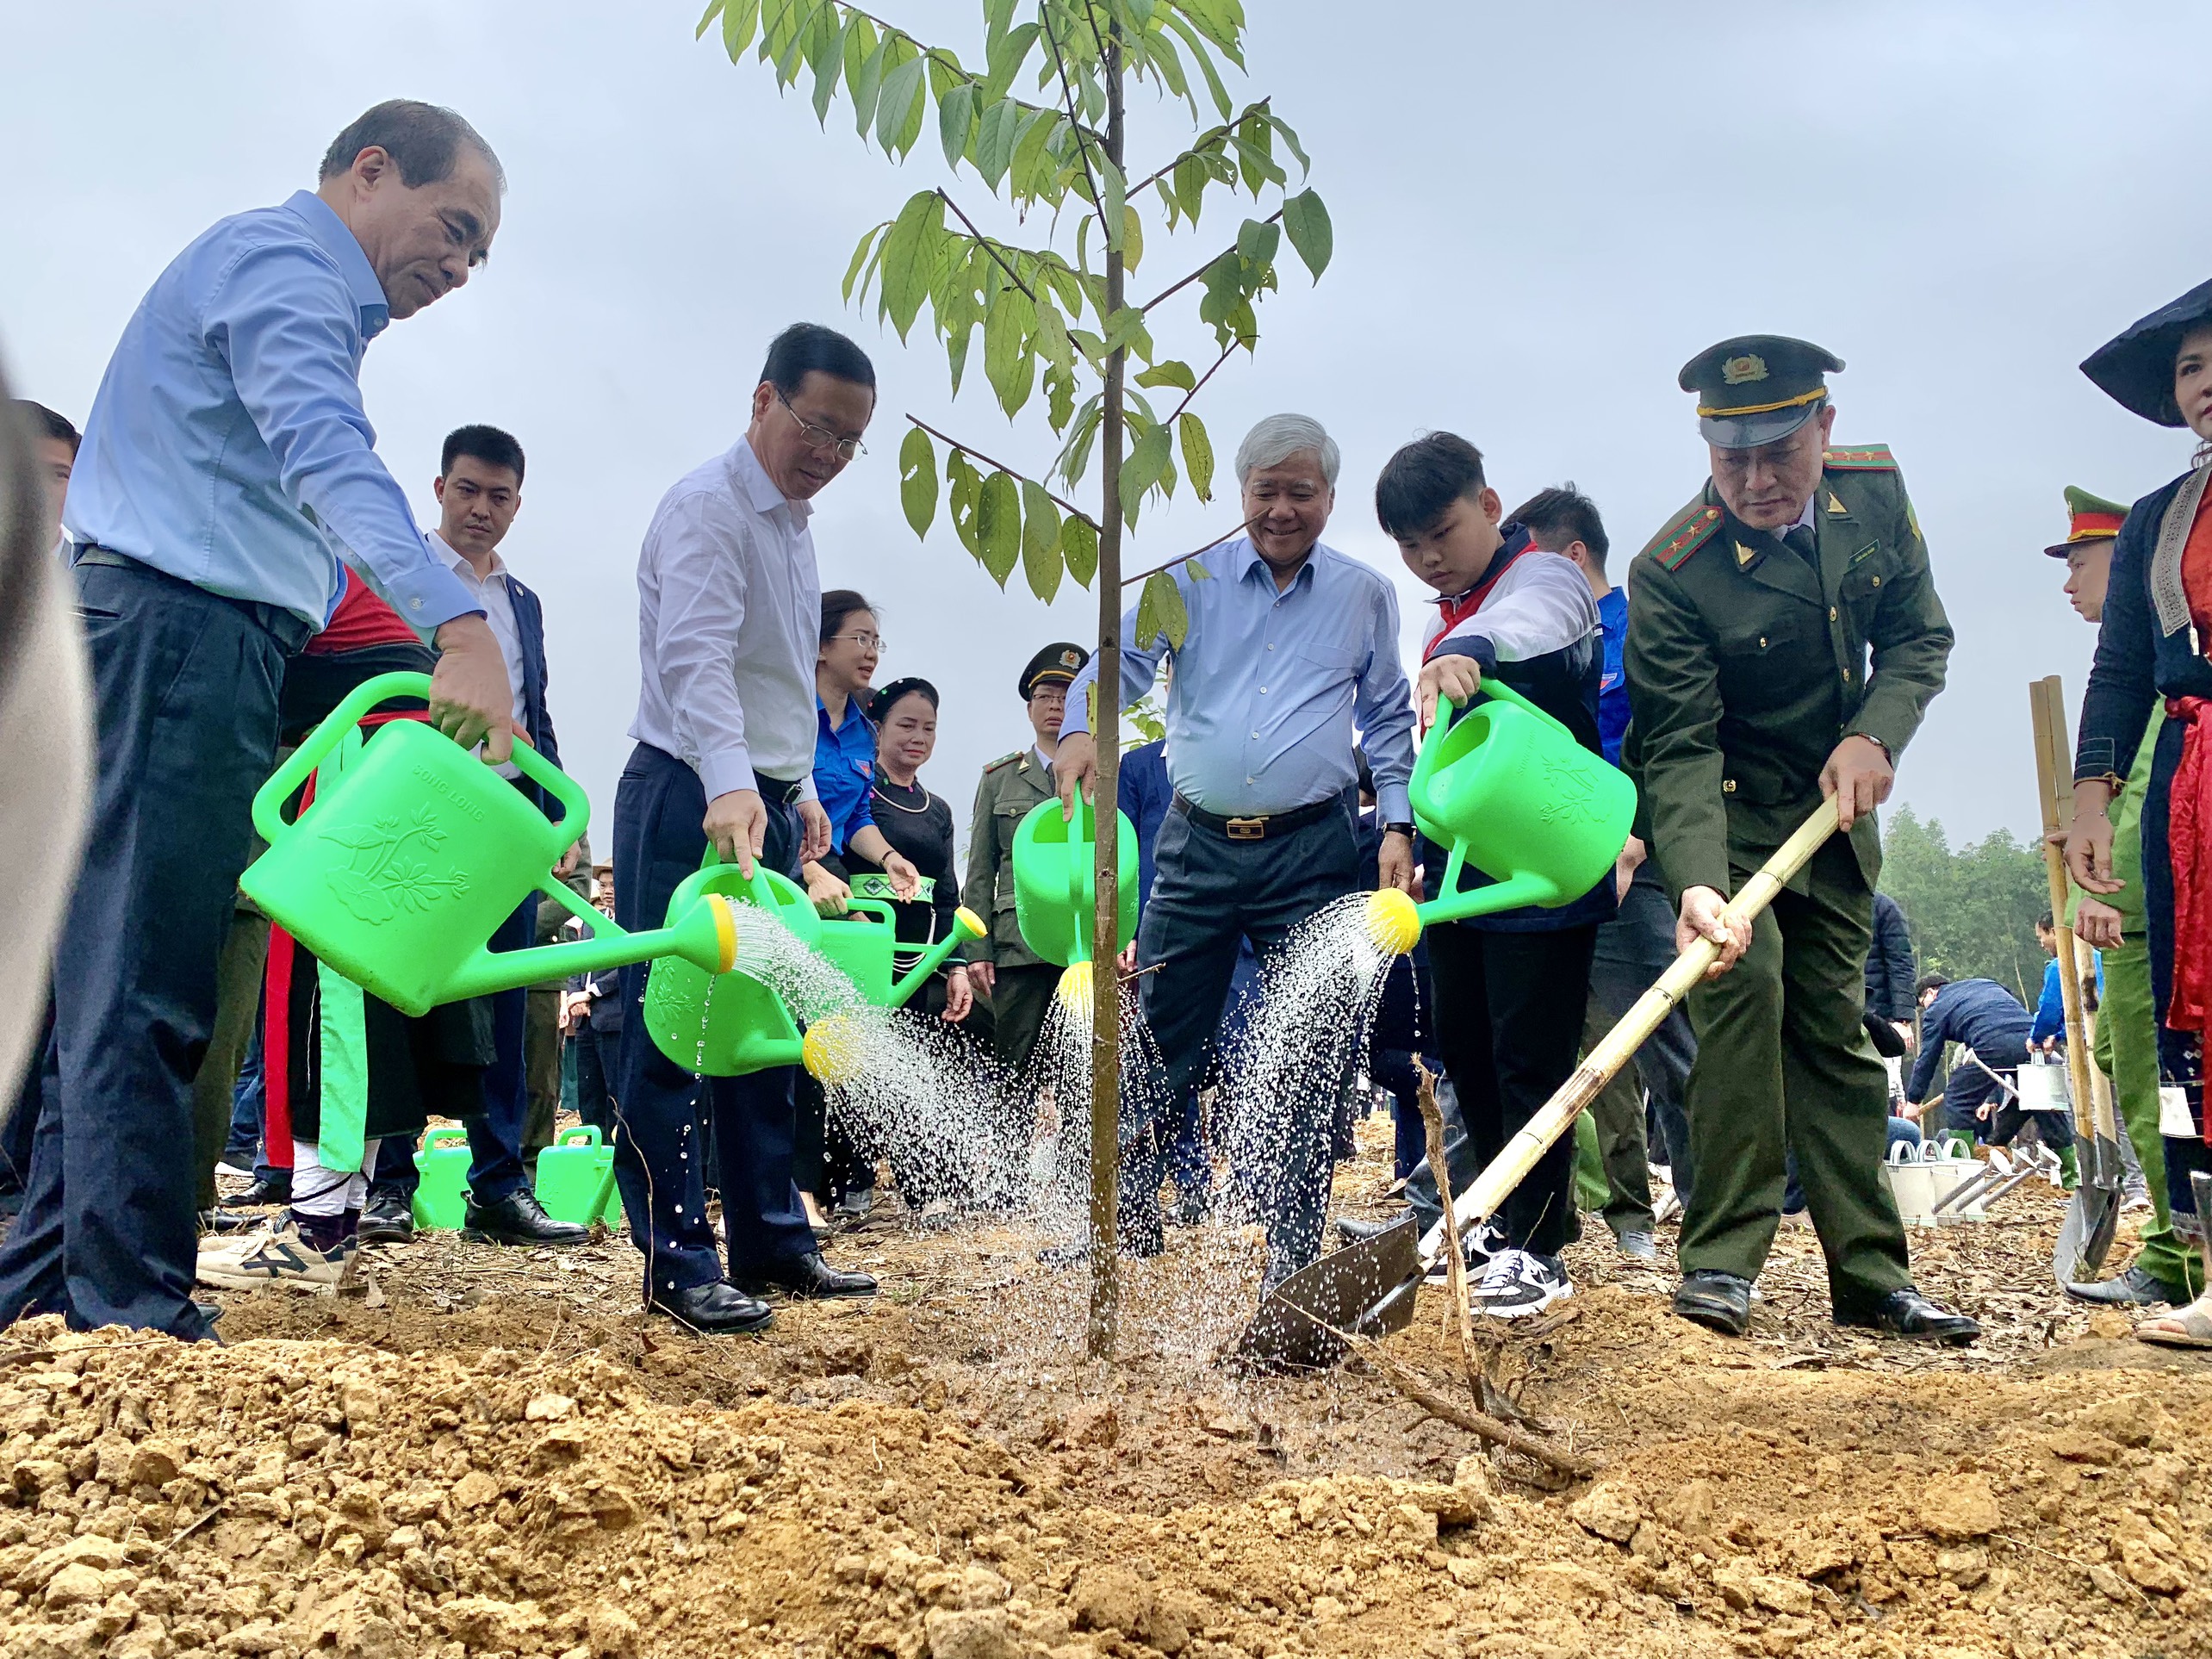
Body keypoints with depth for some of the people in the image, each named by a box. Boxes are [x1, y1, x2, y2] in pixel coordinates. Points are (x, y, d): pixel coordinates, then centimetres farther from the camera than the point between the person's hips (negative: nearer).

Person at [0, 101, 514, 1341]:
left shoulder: (308, 301, 28)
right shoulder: (278, 259, -6)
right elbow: (329, 458, -26)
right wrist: (460, 630, -40)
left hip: (209, 653, 11)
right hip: (173, 632, -11)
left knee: (125, 989, 10)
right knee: (144, 993, -12)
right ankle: (136, 1316, -11)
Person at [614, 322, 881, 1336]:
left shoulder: (794, 526, 17)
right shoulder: (707, 508, -13)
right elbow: (695, 659, -28)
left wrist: (799, 790, 21)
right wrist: (729, 784, -41)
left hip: (765, 805, 9)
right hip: (688, 799, -9)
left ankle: (770, 1244, 21)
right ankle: (676, 1263, 0)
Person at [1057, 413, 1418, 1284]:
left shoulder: (1365, 595, 8)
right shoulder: (1192, 579, 6)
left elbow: (1388, 720, 12)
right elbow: (1119, 661, -3)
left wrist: (1398, 825, 0)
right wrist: (1080, 727, -25)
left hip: (1314, 850, 0)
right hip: (1199, 843, 1)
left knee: (1311, 1054, 1)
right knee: (1157, 1037, 3)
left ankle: (1295, 1252, 12)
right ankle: (1128, 1221, 19)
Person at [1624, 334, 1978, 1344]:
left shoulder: (1875, 492, -8)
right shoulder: (1671, 573, -24)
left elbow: (1920, 636, 2)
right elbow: (1679, 750, -28)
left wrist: (1875, 736, -17)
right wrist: (1696, 883, -43)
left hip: (1835, 807, 5)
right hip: (1722, 811, -5)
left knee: (1835, 1028, 6)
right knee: (1744, 973, -26)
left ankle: (1871, 1277, 12)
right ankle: (1720, 1261, -19)